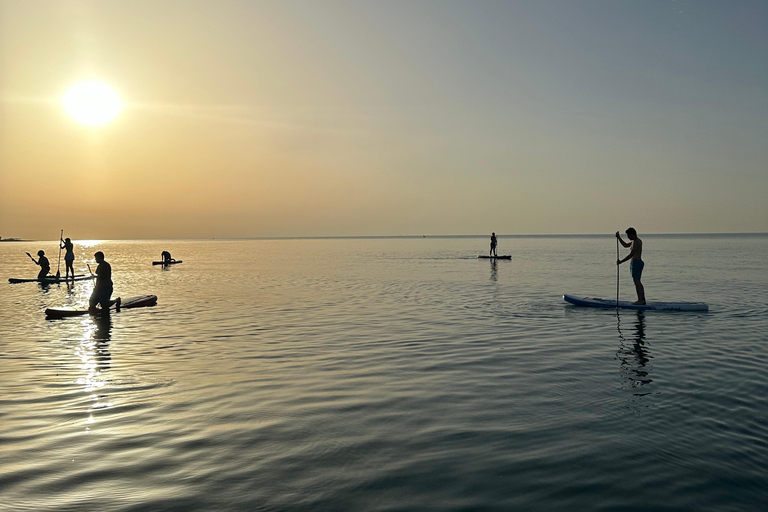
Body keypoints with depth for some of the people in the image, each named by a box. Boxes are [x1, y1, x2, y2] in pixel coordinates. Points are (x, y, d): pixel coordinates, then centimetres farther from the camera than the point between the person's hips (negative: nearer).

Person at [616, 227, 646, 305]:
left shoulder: (636, 242, -15)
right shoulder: (637, 241, 18)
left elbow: (631, 254, -20)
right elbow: (625, 245, 30)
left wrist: (621, 261, -17)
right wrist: (619, 237, 21)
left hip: (636, 263, -11)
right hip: (638, 263, 11)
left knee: (636, 281, -12)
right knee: (638, 282, 14)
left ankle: (640, 300, -14)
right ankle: (642, 299, 17)